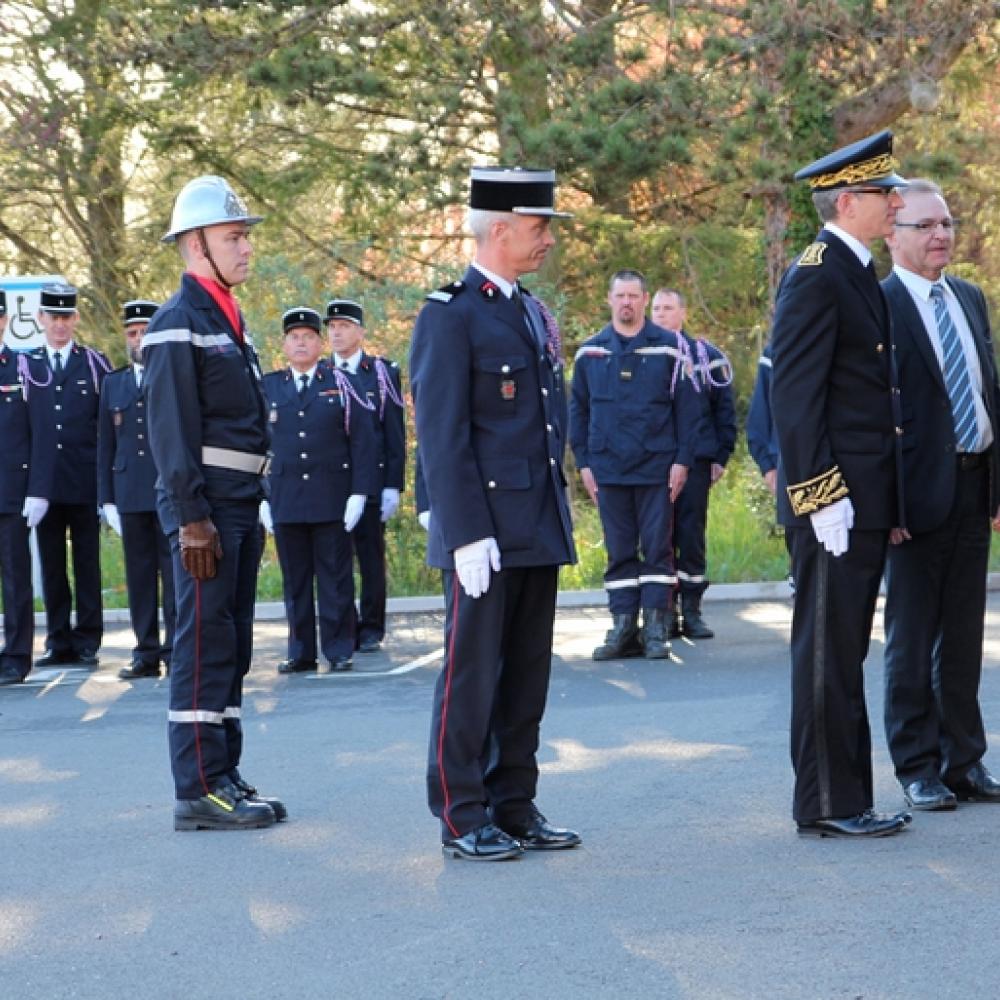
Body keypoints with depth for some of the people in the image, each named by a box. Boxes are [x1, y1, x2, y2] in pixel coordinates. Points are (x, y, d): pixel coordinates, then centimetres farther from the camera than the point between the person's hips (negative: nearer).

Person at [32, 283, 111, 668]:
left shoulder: (95, 364, 6)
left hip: (85, 482, -2)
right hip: (46, 482, 2)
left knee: (87, 564, 1)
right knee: (51, 564, 4)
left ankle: (87, 641, 5)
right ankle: (58, 641, 10)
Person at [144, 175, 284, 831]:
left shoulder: (230, 320, 17)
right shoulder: (179, 324, -12)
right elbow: (172, 431, -17)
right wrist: (192, 519, -21)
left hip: (240, 505, 9)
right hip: (206, 506, -9)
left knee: (233, 647, 11)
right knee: (205, 646, -8)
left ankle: (225, 777, 17)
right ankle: (200, 790, -6)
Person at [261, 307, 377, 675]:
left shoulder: (340, 384, 4)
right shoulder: (269, 388, 9)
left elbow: (362, 440, 1)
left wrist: (359, 493, -6)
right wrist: (261, 497, 3)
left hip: (332, 499, -2)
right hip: (285, 501, 2)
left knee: (335, 577, 1)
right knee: (295, 579, 5)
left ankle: (339, 650, 6)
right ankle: (300, 652, 11)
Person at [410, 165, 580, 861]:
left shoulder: (536, 315, 16)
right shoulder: (450, 316, -10)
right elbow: (442, 437, -14)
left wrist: (560, 517, 17)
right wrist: (467, 535, -19)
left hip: (539, 532, 8)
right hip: (487, 534, -8)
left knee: (528, 675, 11)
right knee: (472, 675, -2)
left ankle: (515, 808, 18)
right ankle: (463, 818, 5)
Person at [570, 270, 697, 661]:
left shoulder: (669, 347, 1)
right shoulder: (590, 352, 8)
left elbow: (686, 408, 1)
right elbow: (578, 410, 11)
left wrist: (682, 460, -4)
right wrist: (583, 463, 5)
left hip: (657, 467, -2)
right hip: (609, 468, 2)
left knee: (657, 548, 0)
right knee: (619, 551, 6)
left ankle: (656, 629, 3)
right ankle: (623, 627, 9)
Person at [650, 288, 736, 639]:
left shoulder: (705, 355, 7)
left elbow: (724, 408, 8)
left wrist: (721, 456, 1)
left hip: (695, 460, -1)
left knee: (691, 534, 0)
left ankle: (691, 611, 5)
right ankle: (665, 613, 5)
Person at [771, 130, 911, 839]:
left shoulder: (858, 275, 18)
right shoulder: (817, 277, -13)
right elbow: (794, 396, -19)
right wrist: (821, 496, -22)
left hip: (867, 501, 10)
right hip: (834, 500, -10)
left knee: (845, 652, 13)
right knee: (829, 653, -4)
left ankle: (848, 800, 18)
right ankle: (826, 806, 1)